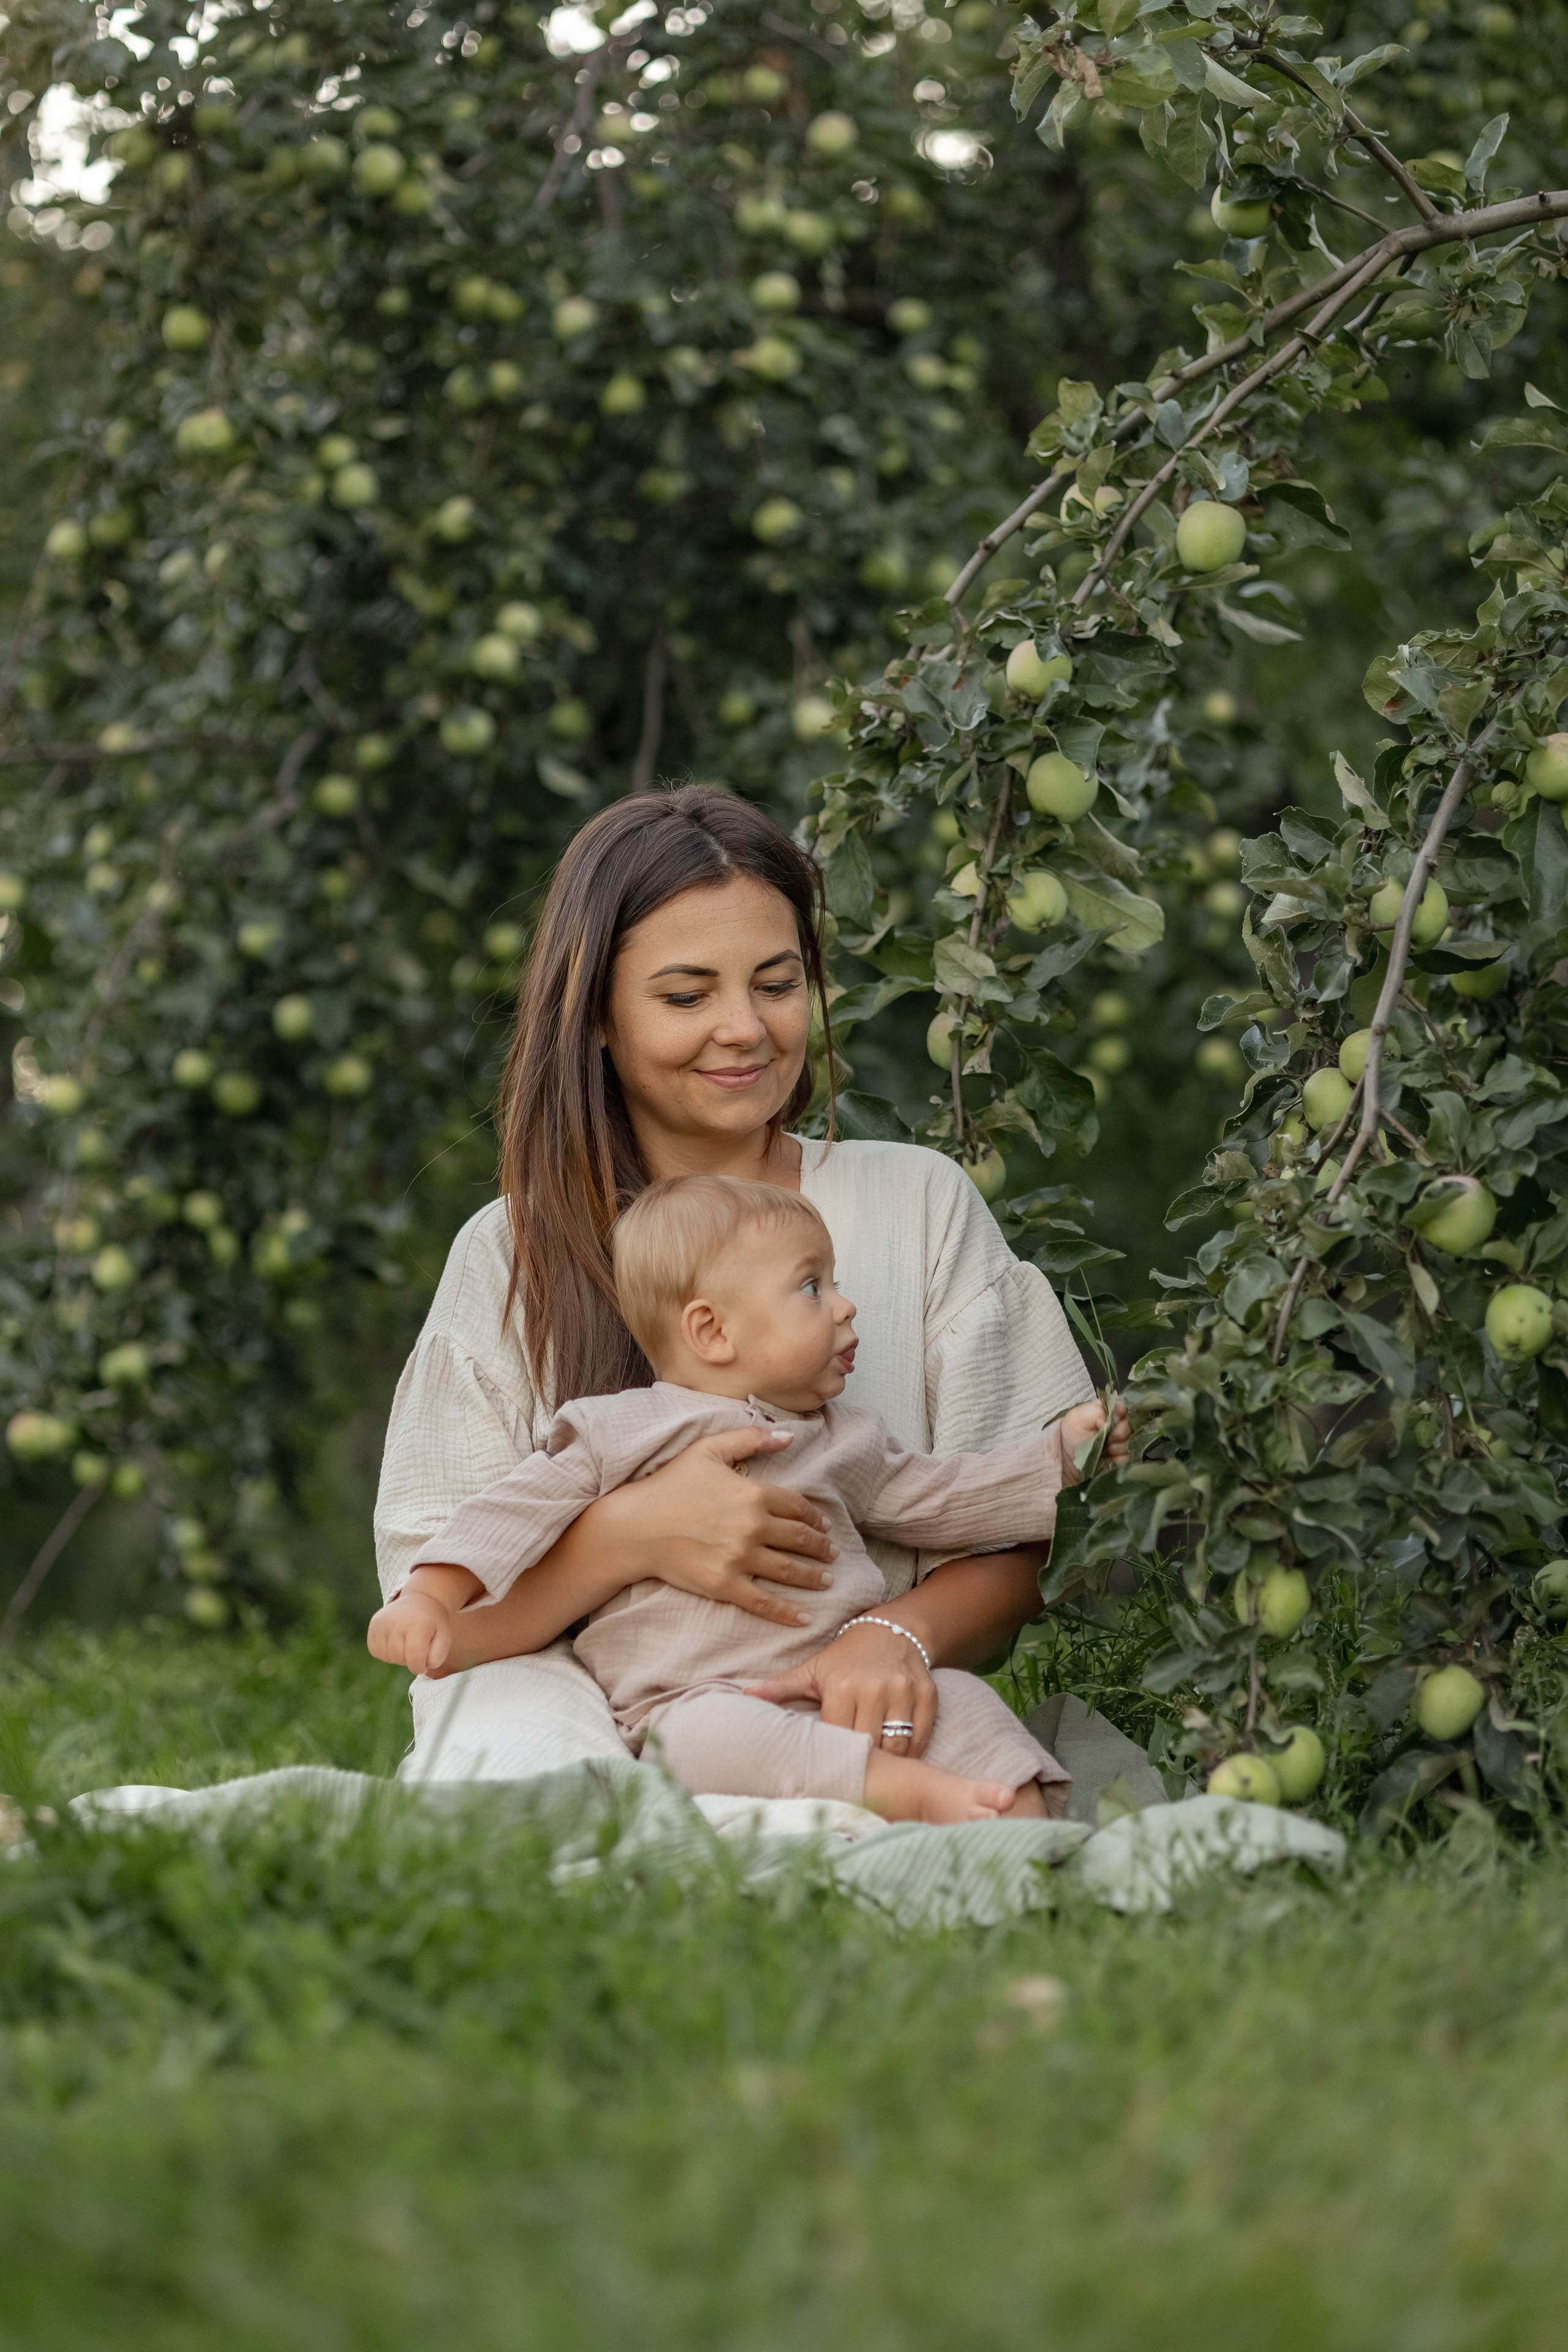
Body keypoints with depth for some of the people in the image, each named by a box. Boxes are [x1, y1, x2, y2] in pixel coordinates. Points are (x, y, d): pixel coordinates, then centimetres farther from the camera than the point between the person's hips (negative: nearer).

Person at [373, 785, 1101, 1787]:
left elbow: (1013, 1545, 5)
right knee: (515, 1750, -36)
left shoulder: (919, 1206, 8)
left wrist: (899, 1638, -19)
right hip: (600, 1717, 0)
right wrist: (632, 1534, -19)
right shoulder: (515, 1255, 7)